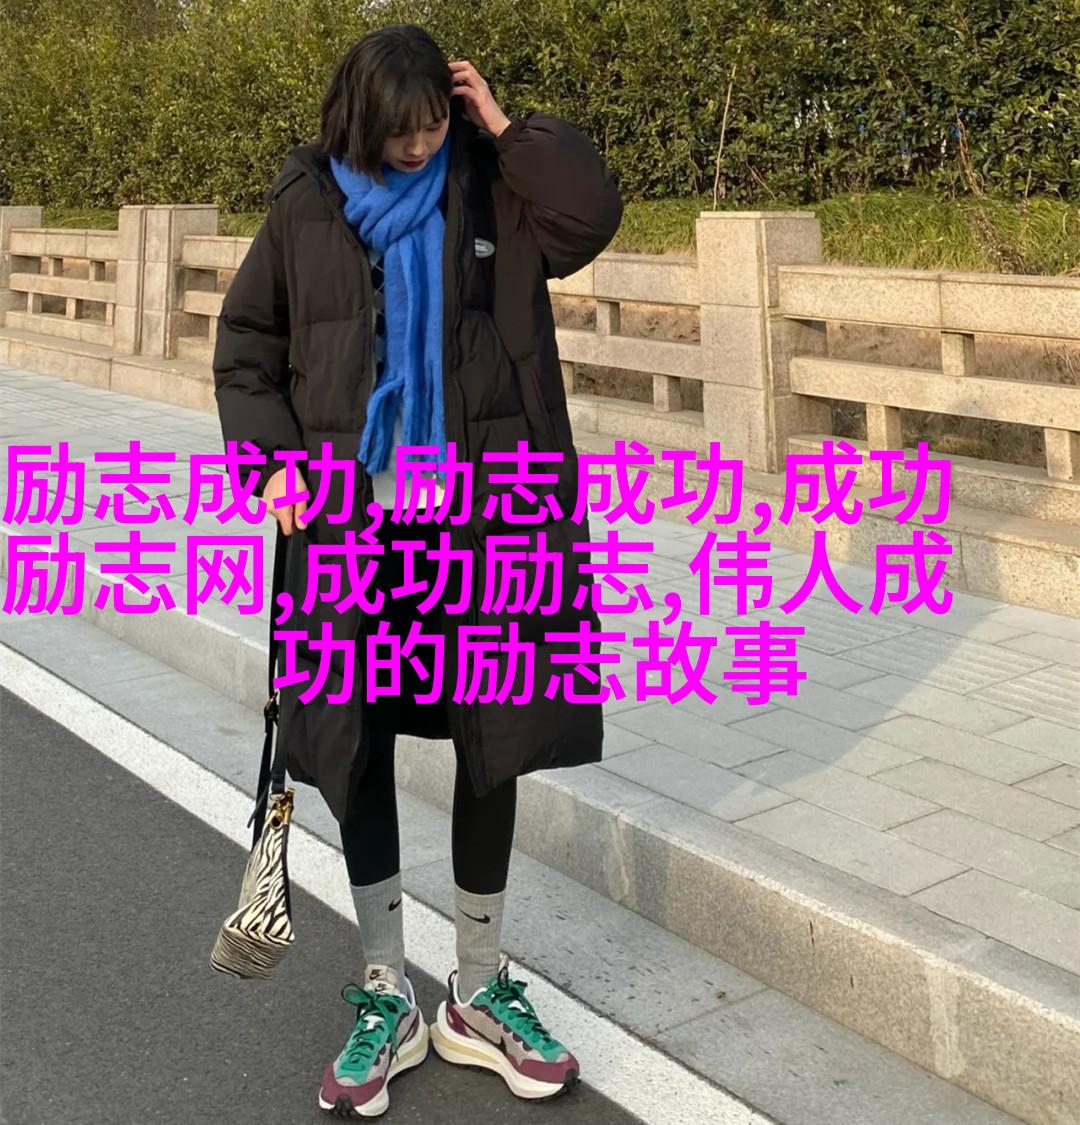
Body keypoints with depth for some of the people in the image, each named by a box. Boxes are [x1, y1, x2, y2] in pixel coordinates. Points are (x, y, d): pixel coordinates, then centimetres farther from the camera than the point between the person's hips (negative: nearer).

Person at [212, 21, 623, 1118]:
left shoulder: (495, 189, 3)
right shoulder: (307, 206, 3)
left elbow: (592, 214, -13)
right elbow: (245, 347, 6)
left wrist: (504, 127, -8)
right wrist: (273, 457, -7)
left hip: (488, 515, 0)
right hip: (353, 520, 1)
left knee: (492, 748, 6)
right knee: (355, 748, 5)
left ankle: (478, 993, 24)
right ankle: (385, 996, 22)